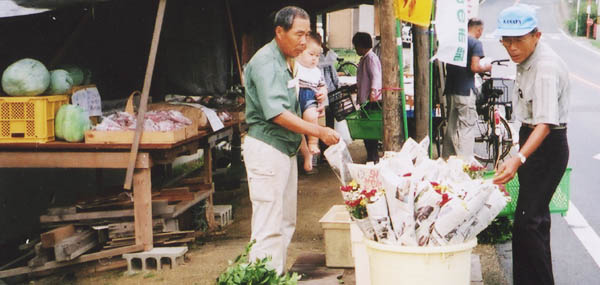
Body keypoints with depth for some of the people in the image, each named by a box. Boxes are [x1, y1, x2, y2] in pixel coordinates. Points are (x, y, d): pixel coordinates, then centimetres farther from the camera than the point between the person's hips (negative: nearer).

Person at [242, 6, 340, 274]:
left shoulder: (288, 61, 15)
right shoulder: (265, 62, -17)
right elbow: (277, 113, -25)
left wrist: (313, 99, 4)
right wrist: (319, 131, -25)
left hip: (286, 149, 10)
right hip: (266, 149, -10)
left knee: (286, 222, 15)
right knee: (268, 226, -9)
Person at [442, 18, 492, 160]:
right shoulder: (476, 43, -7)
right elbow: (474, 67, -17)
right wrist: (486, 67, 1)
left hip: (450, 90, 7)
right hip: (465, 91, -7)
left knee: (451, 126, 15)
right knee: (466, 127, -4)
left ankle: (447, 159, 20)